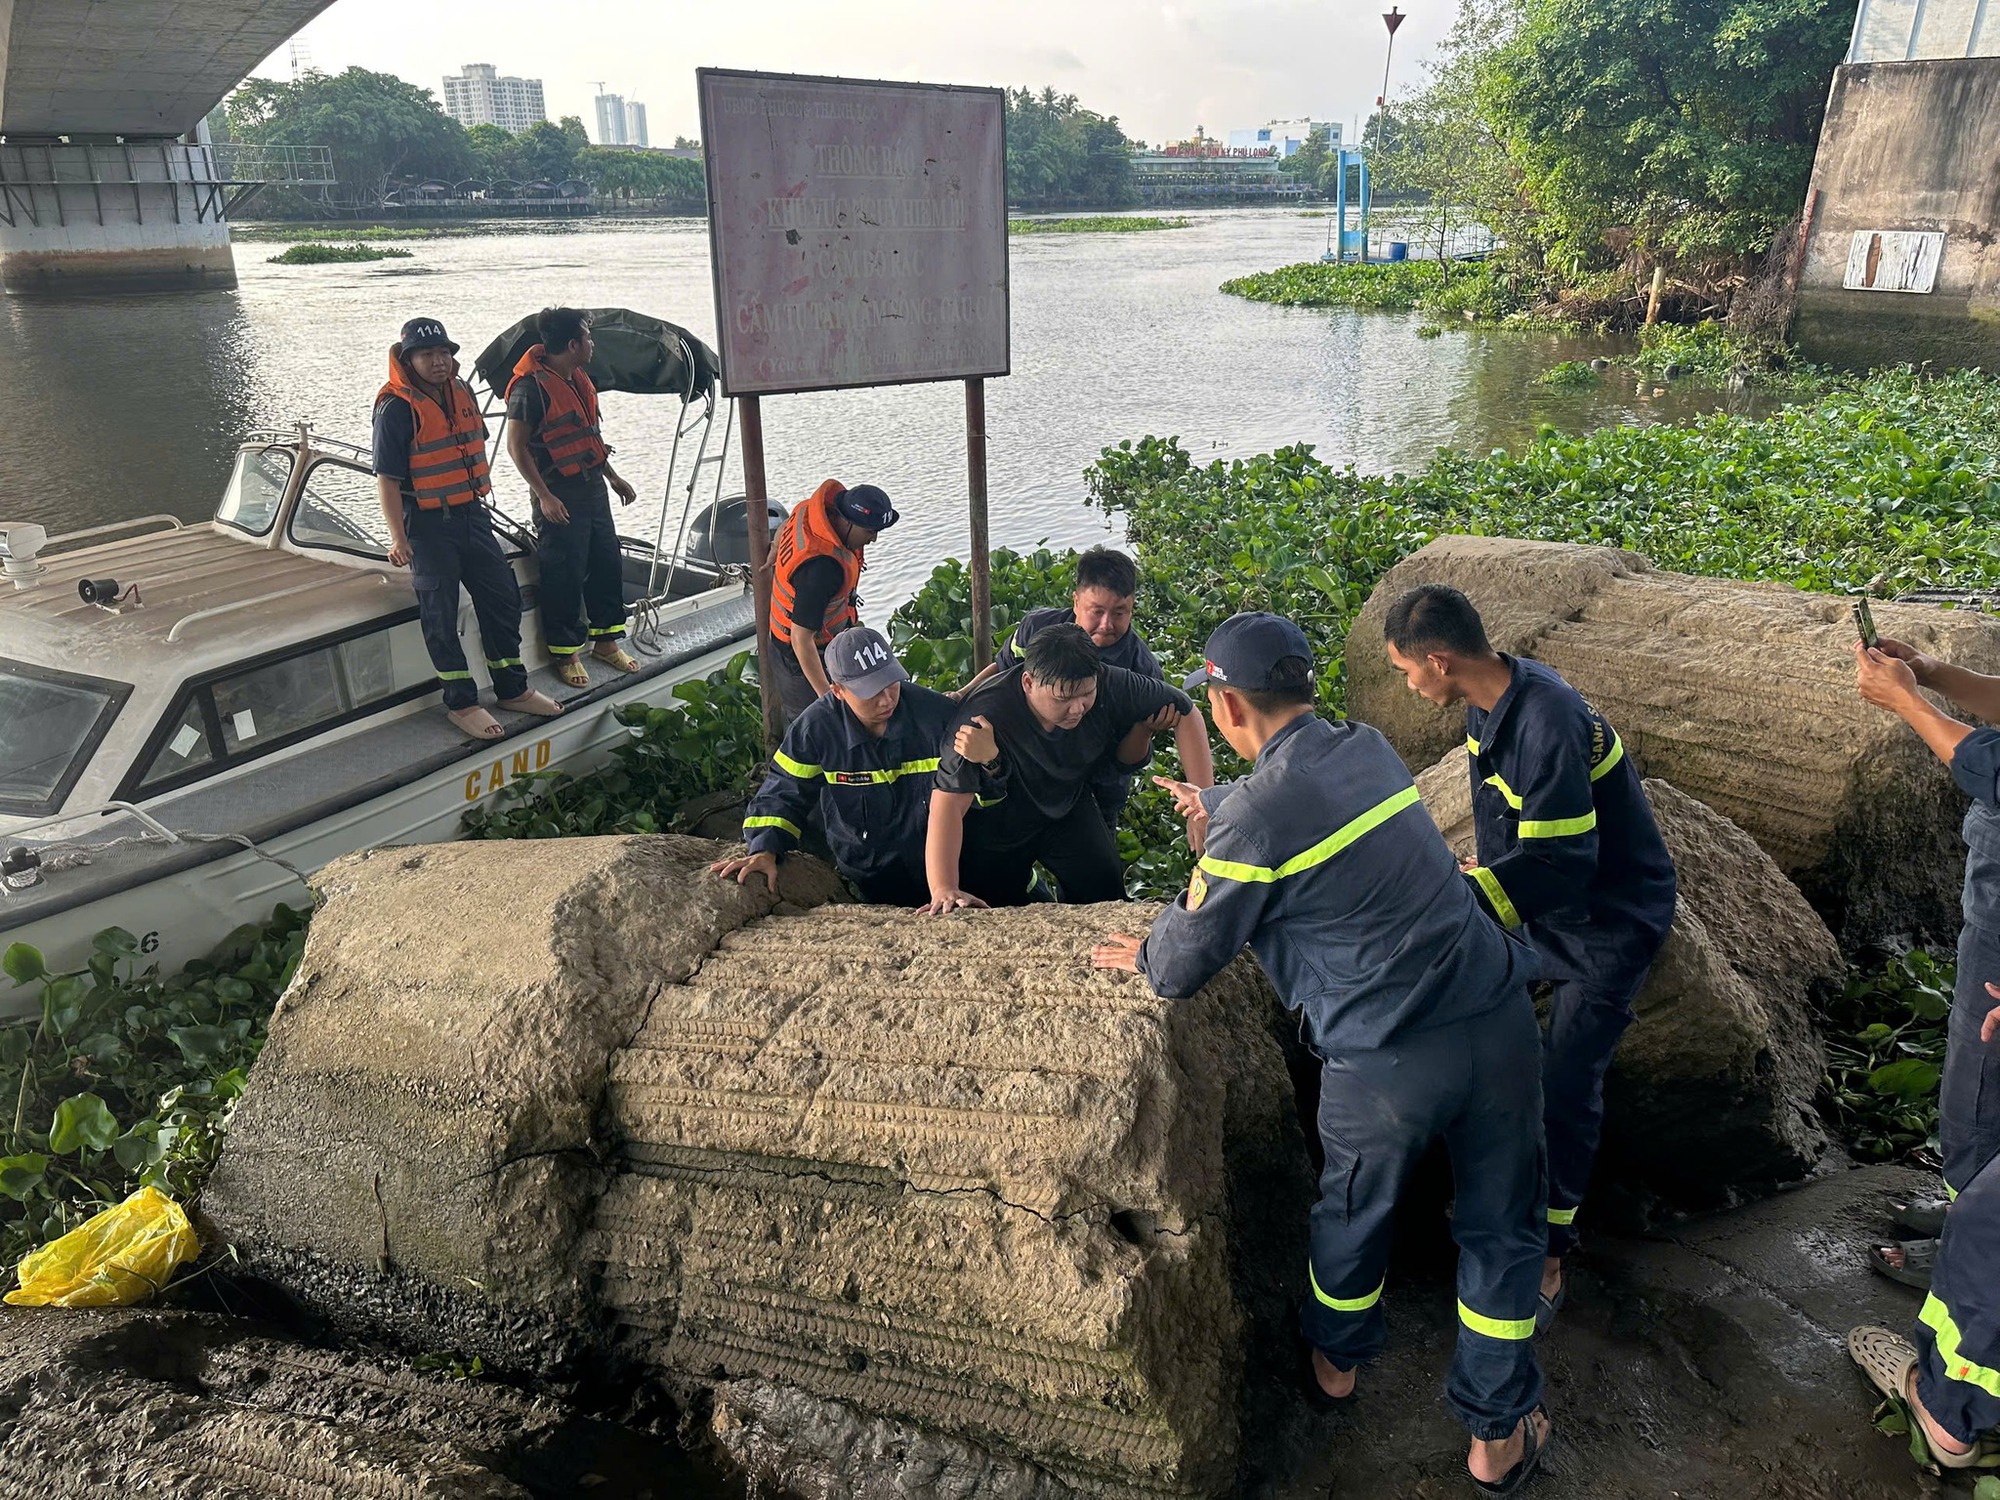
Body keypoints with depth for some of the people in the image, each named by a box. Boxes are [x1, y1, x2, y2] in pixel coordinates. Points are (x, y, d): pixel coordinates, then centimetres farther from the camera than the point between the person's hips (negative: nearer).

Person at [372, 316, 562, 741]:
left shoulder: (461, 392, 7)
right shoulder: (396, 407, -15)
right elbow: (387, 479, -16)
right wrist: (398, 538, -19)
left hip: (472, 515, 8)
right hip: (428, 526, -7)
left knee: (503, 599, 11)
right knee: (440, 615, 0)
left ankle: (513, 689, 24)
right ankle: (461, 704, 9)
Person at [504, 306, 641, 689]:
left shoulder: (579, 378, 11)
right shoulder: (531, 386, -16)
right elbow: (516, 446, -14)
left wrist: (613, 477, 23)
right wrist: (544, 496, -19)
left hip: (593, 486, 9)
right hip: (560, 496, -8)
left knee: (607, 564, 13)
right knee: (565, 576, -1)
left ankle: (606, 639, 28)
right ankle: (566, 653, 13)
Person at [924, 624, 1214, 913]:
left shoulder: (1110, 685, -27)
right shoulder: (985, 715, -39)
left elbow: (1185, 713, -16)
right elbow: (949, 800, -41)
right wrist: (943, 889, -49)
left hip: (1067, 802, 3)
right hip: (996, 821, -3)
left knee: (1106, 890, -2)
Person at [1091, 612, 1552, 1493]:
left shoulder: (1253, 814, -15)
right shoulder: (1370, 748, 5)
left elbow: (1181, 971, -5)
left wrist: (1144, 953, 15)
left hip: (1385, 1062, -5)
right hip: (1496, 1019, 5)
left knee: (1353, 1212, 23)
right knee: (1501, 1227, 19)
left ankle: (1336, 1358, 49)